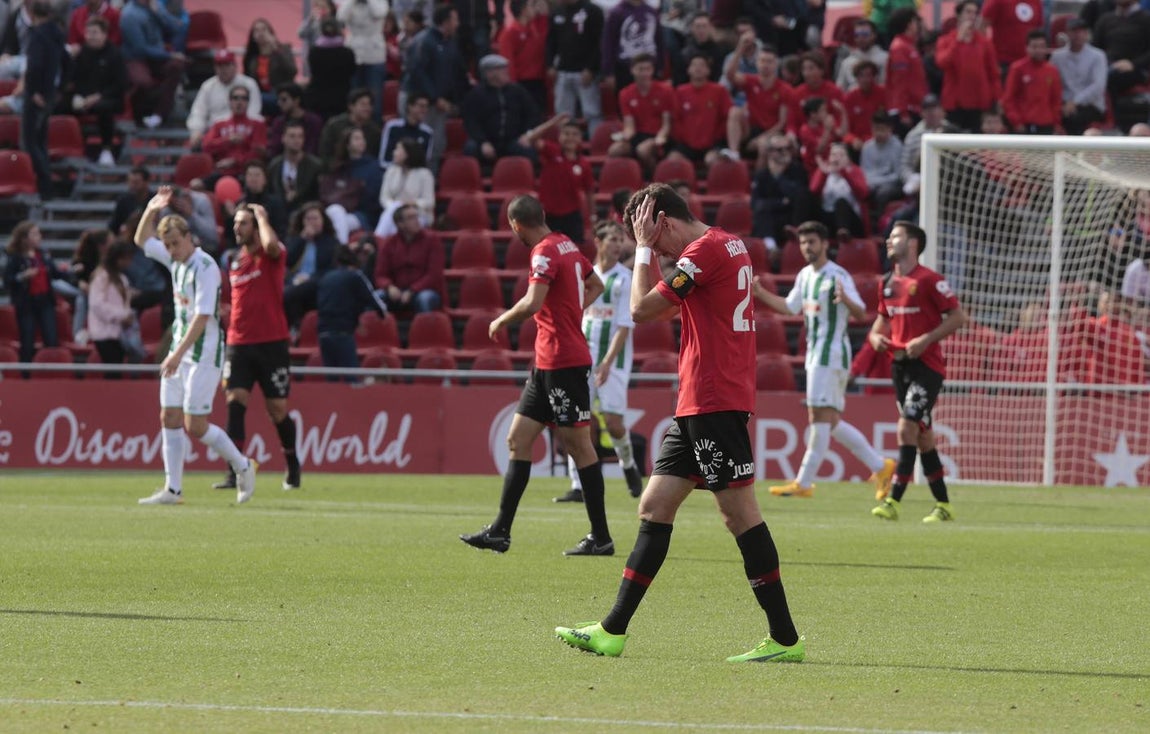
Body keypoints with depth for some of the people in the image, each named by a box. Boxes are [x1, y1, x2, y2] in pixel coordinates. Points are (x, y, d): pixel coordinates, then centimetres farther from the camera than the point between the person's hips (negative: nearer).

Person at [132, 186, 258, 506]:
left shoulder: (205, 267, -17)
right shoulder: (176, 260, 9)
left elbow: (202, 316, -23)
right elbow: (142, 240, 25)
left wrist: (178, 354, -27)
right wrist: (151, 211, 9)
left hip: (202, 353, -9)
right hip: (180, 351, 9)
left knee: (195, 425, -9)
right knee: (170, 419, 3)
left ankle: (242, 465, 11)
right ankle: (172, 489, 5)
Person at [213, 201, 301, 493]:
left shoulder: (272, 256, -4)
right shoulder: (236, 261, 13)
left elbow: (271, 244, -30)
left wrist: (261, 216, -14)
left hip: (271, 343, -4)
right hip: (239, 344, 4)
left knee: (278, 410, 2)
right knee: (234, 403, -11)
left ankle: (293, 468, 23)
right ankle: (234, 473, -14)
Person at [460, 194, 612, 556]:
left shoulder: (545, 252, -14)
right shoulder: (565, 245, 13)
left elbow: (532, 303, -26)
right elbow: (596, 286, 28)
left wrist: (501, 321, -9)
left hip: (565, 361, -10)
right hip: (547, 363, 10)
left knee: (578, 444, -5)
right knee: (518, 440, 9)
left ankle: (601, 537, -1)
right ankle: (500, 531, 10)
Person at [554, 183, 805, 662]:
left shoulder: (706, 249, -13)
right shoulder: (729, 245, 18)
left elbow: (642, 309, -12)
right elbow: (666, 309, 26)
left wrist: (644, 249, -1)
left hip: (716, 403, -10)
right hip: (697, 406, 10)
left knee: (739, 512, -8)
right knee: (655, 507, 10)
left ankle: (785, 639, -6)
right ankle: (613, 631, 11)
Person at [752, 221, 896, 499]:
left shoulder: (838, 276, -12)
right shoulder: (805, 276, 14)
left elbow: (860, 314, -17)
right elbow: (790, 307, 26)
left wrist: (846, 300, -38)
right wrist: (760, 292, 16)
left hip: (832, 353, -9)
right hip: (815, 354, 9)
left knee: (820, 417, -8)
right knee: (832, 423, 9)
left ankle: (804, 482, -7)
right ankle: (880, 467, 16)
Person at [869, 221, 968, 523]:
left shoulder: (929, 280, -10)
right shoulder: (888, 283, 12)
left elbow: (958, 317, -11)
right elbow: (883, 318, 26)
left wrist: (926, 339, -19)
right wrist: (876, 336, 3)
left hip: (926, 365, -8)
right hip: (900, 364, 8)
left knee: (907, 428, -16)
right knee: (922, 435, 9)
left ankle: (893, 502, -18)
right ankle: (943, 505, 16)